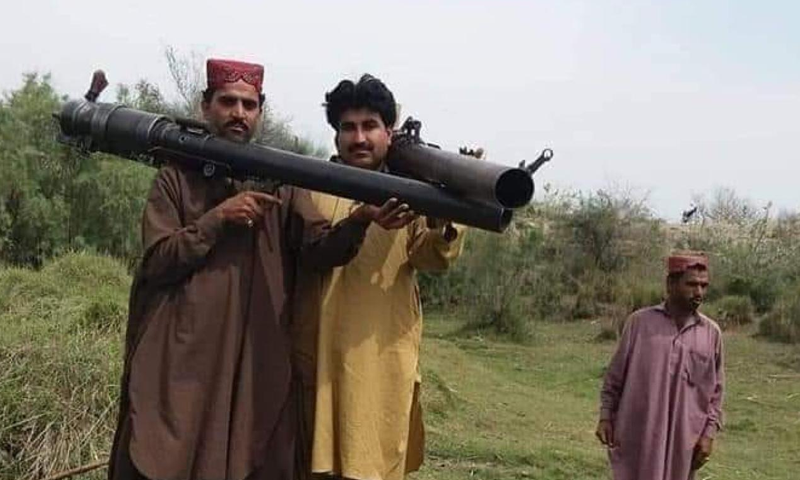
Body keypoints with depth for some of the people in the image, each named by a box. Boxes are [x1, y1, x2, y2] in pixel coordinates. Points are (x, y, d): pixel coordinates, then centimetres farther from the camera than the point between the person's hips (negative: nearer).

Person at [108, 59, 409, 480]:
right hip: (179, 360, -1)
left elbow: (318, 248, -5)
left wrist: (359, 221, -24)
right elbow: (157, 261, -4)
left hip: (257, 364, 2)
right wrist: (219, 217, -14)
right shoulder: (176, 177, 6)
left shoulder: (279, 182, 10)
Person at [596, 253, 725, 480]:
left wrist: (709, 432, -1)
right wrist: (606, 416, -2)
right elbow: (615, 375, 2)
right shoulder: (640, 322, -4)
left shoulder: (711, 332, 1)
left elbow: (715, 391, 6)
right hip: (638, 436, -1)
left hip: (683, 439, 2)